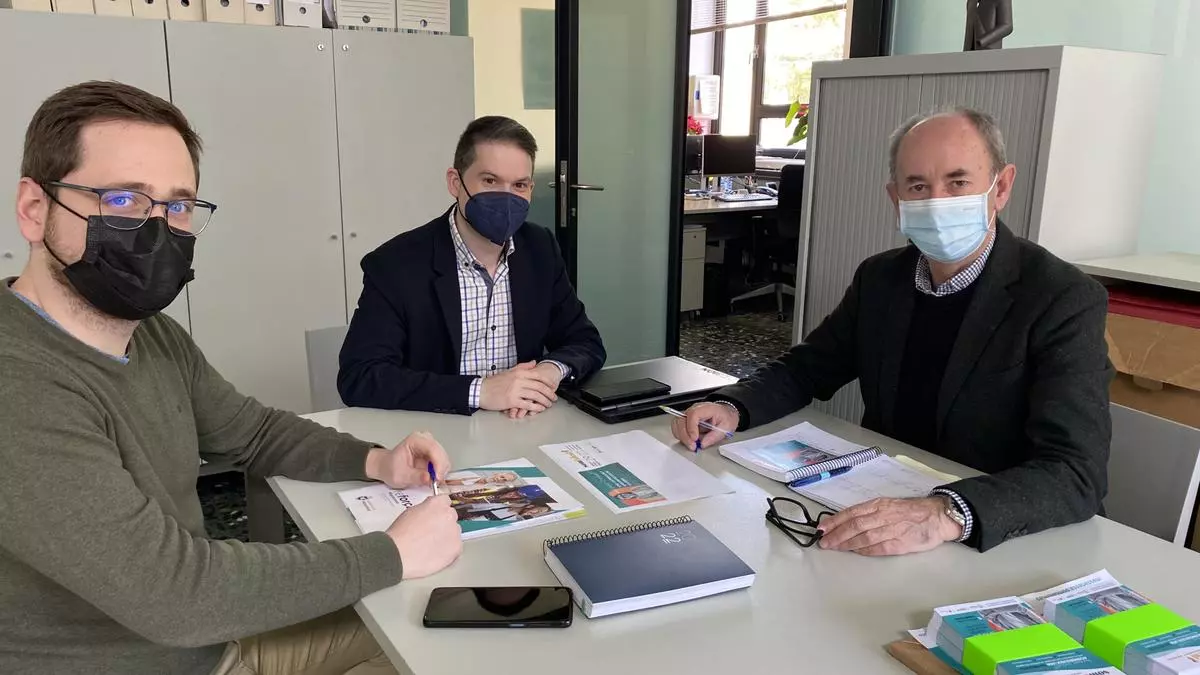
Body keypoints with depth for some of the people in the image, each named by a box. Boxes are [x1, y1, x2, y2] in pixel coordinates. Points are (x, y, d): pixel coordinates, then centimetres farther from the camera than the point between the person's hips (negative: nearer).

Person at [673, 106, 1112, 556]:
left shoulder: (1065, 301, -14)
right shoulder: (880, 278, 2)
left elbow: (1076, 473, -24)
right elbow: (805, 368, 11)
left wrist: (945, 515, -41)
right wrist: (731, 409, -10)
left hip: (1000, 545, -4)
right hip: (879, 510, 5)